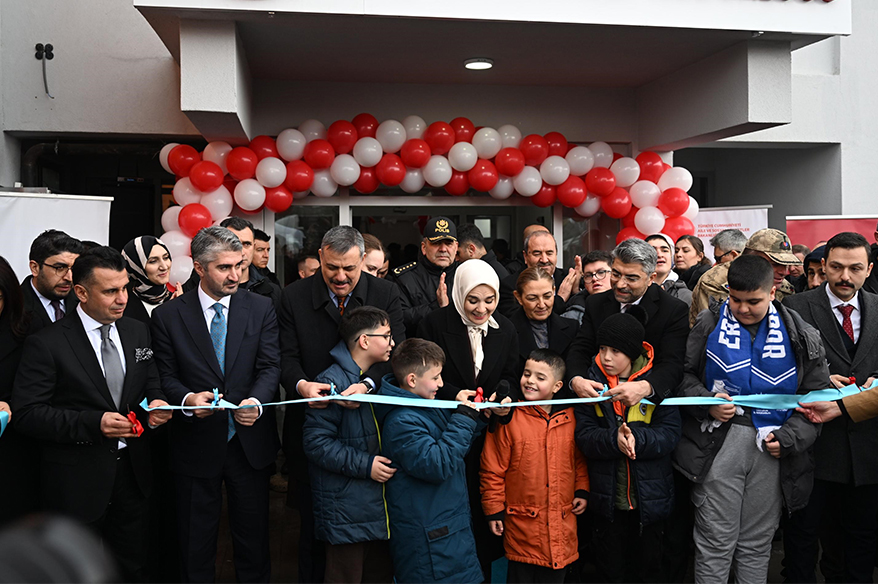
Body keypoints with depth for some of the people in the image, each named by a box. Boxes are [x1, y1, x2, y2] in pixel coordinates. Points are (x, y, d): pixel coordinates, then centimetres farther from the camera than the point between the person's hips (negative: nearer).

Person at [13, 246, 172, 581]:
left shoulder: (137, 332, 5)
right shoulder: (47, 344, -13)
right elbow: (26, 413, -15)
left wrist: (156, 404, -9)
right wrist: (93, 423, -25)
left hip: (132, 473, 5)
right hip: (76, 482, -4)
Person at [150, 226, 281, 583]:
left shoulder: (261, 308, 1)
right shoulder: (168, 316, -1)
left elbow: (270, 365, -5)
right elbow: (166, 375, -1)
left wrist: (257, 401, -24)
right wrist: (187, 399, -22)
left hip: (251, 442, 1)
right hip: (196, 445, -1)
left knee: (254, 537, 13)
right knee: (196, 543, 13)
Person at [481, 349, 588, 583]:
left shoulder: (570, 417, 1)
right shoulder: (508, 418, -11)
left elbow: (580, 458, 16)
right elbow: (493, 469, -7)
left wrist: (582, 491, 7)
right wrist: (494, 511, -5)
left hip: (562, 523, 3)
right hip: (522, 523, -3)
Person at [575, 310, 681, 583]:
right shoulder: (592, 382, -4)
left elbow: (670, 433, -14)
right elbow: (583, 435, -10)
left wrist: (636, 439, -31)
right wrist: (614, 439, -29)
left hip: (650, 498, -1)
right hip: (607, 499, 1)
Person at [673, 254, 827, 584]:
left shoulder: (800, 335, 3)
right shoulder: (709, 325, 2)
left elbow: (817, 394, 5)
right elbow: (684, 374, 5)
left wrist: (790, 438, -6)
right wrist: (706, 403, -13)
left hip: (772, 447, 1)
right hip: (718, 443, -1)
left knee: (757, 544, 13)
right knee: (715, 542, 3)